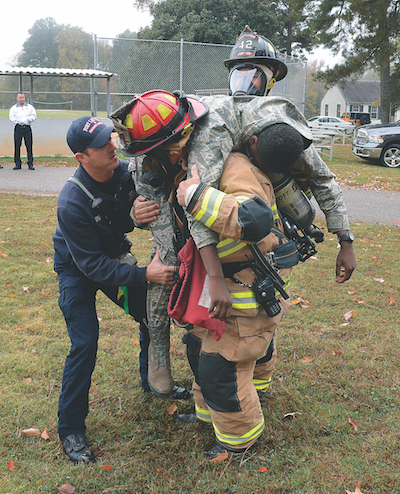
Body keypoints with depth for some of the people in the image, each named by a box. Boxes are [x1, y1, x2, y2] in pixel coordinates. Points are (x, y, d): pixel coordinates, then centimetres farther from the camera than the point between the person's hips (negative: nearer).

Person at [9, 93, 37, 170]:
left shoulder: (30, 107, 14)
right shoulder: (13, 108, 13)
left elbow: (33, 117, 3)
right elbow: (12, 118, -1)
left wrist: (26, 119, -10)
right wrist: (20, 121, -11)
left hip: (27, 128, 0)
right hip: (18, 128, 0)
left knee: (29, 146, -6)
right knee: (17, 146, -1)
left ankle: (30, 164, -2)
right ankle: (17, 164, 5)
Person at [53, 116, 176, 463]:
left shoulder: (125, 171, -18)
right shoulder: (72, 203, -35)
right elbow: (91, 265, -31)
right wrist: (144, 275, -37)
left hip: (113, 256, 6)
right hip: (77, 269, -6)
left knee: (152, 314, 8)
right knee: (85, 343, -13)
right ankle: (71, 429, 4)